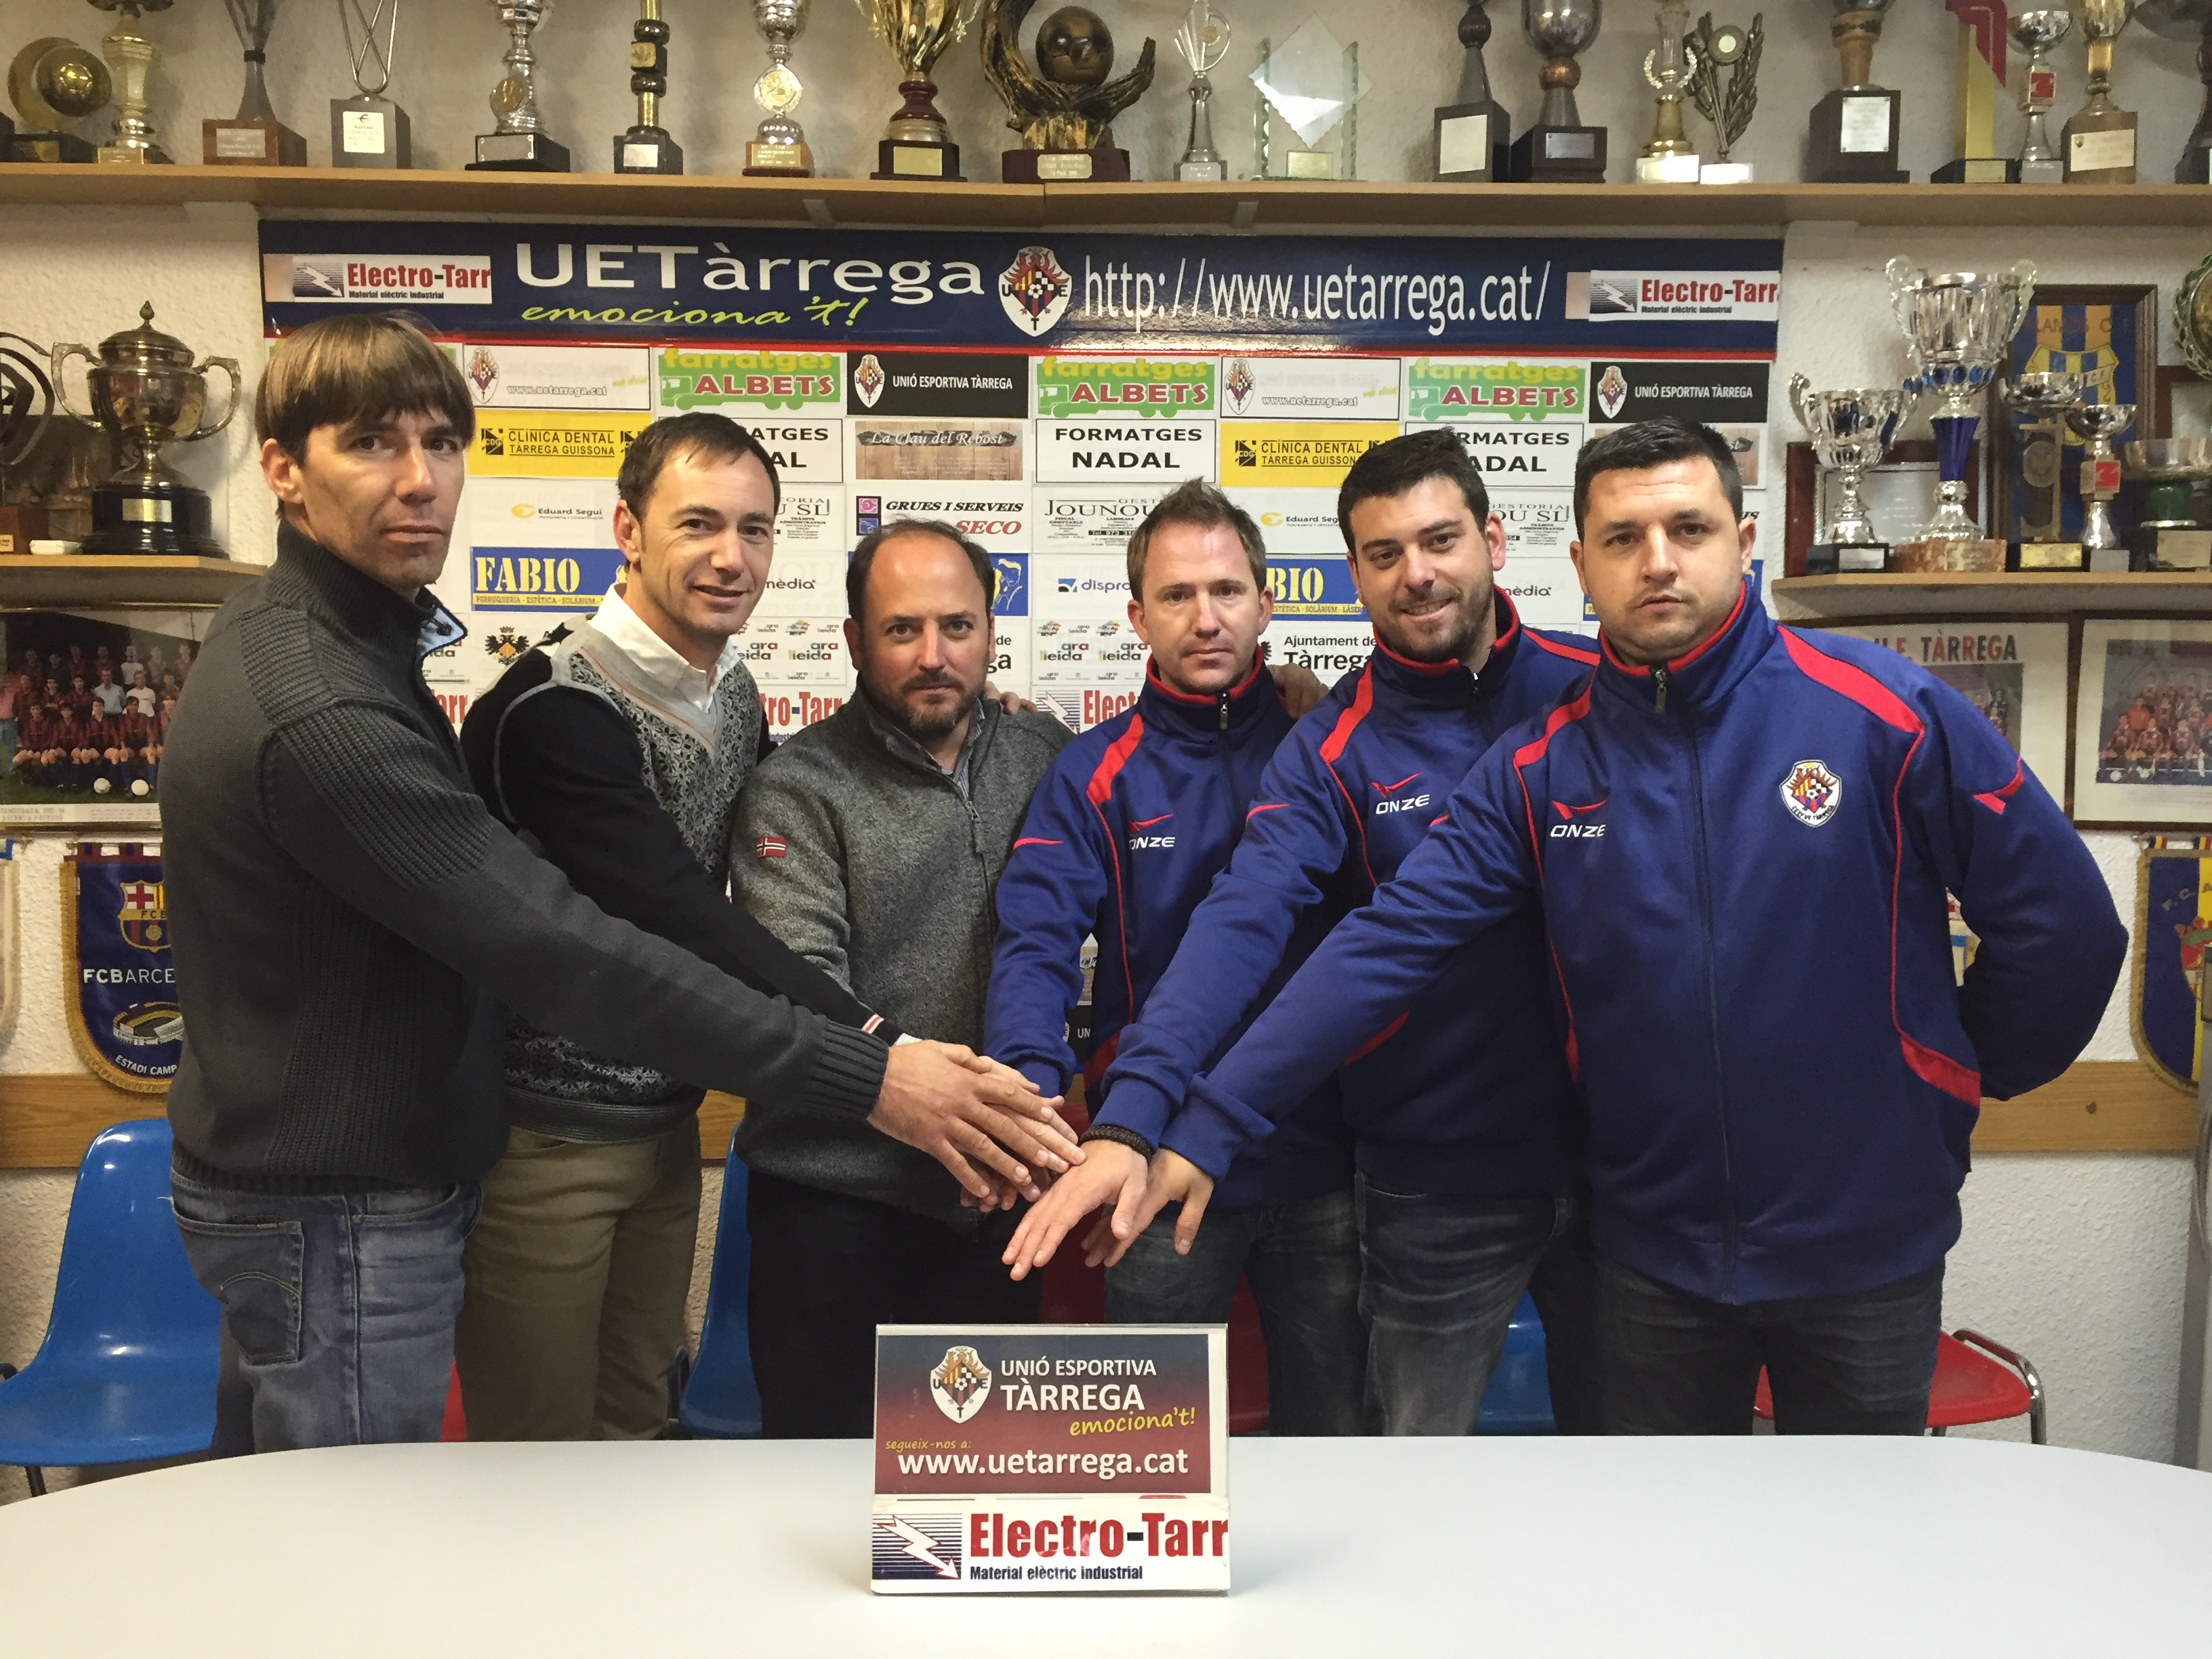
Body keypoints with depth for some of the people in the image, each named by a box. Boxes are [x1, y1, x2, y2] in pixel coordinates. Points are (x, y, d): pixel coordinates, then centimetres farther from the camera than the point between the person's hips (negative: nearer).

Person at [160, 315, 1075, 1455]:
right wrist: (867, 1079, -35)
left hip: (276, 1179, 10)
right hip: (341, 1223, -10)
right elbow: (565, 956, -34)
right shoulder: (319, 709, -28)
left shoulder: (289, 635, 5)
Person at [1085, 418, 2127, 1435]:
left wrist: (1964, 1079, 6)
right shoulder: (1540, 770, -6)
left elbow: (2063, 925, -5)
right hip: (1652, 1250, 2)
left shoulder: (1883, 712, -12)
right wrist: (1208, 1127, -22)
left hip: (1867, 1243, -1)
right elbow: (1379, 950, -14)